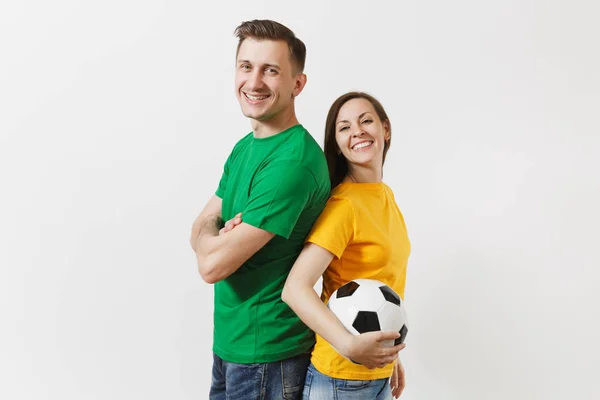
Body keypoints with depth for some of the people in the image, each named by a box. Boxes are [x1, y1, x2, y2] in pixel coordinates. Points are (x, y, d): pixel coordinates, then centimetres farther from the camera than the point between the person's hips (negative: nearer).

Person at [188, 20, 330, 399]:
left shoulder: (293, 162, -24)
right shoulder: (244, 147, 6)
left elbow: (214, 264, -25)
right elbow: (201, 229, 4)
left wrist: (210, 235, -4)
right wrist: (221, 235, -17)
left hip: (268, 352, -8)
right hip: (229, 341, 8)